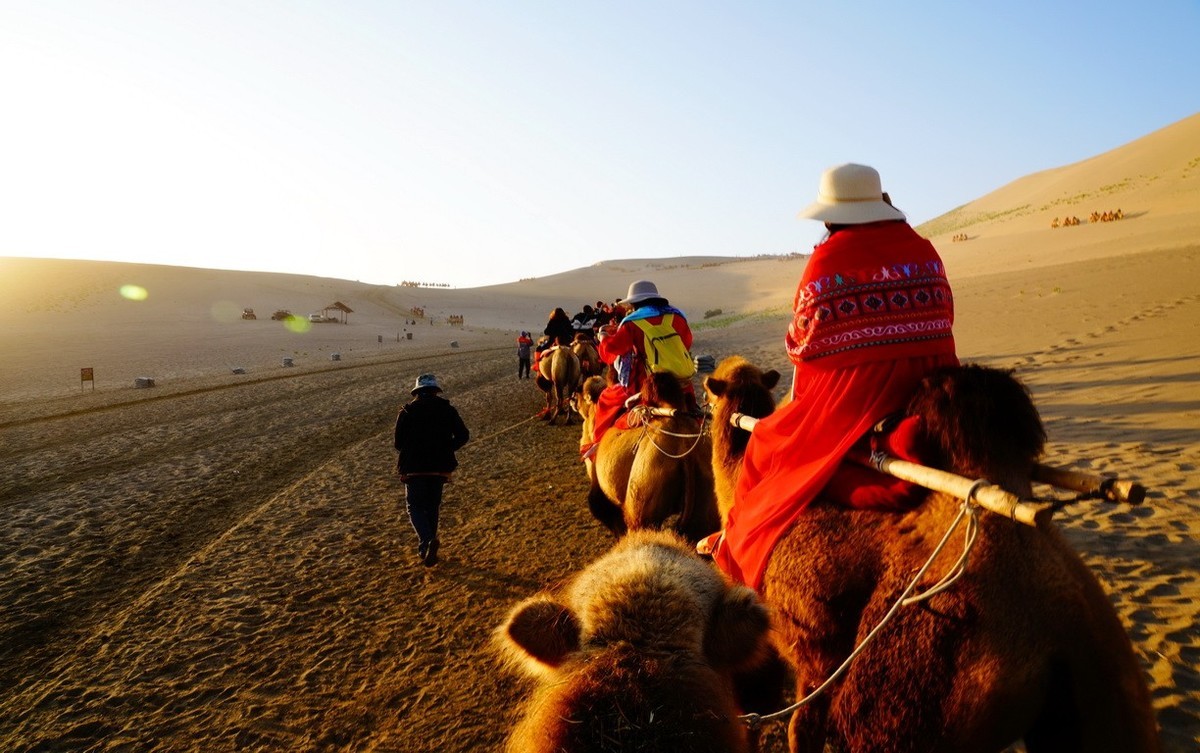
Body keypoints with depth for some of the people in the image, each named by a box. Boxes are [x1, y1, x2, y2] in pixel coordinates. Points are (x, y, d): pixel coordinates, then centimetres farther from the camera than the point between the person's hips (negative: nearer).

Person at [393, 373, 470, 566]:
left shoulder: (406, 412, -4)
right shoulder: (447, 409, 0)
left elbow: (398, 443, -2)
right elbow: (463, 435, -3)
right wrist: (445, 449, 9)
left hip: (413, 468, -2)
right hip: (440, 468, 2)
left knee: (415, 507, 4)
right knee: (432, 507, 18)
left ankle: (427, 541, -20)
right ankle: (426, 546, 24)